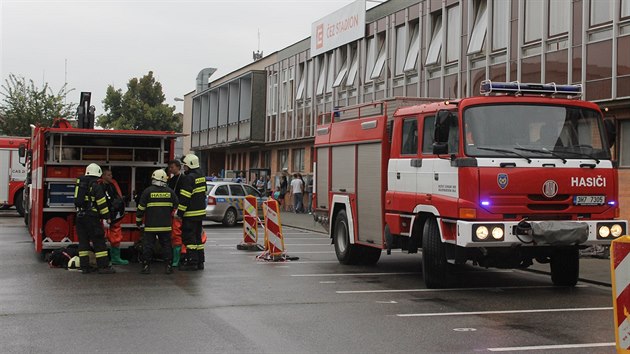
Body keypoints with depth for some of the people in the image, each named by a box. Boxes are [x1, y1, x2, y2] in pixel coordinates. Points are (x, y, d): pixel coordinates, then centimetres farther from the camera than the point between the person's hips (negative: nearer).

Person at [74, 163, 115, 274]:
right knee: (99, 241, -3)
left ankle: (84, 267, 9)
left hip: (80, 216, 7)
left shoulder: (79, 184, 13)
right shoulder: (96, 186, -9)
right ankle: (103, 266, -5)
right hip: (92, 217, -7)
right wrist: (107, 217, -6)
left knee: (83, 241, 9)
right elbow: (102, 203, -11)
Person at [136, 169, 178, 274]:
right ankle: (168, 266, 7)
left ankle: (146, 266, 2)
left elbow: (141, 208, -2)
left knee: (148, 246, 4)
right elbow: (177, 206, 11)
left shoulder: (148, 191, -6)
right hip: (166, 226, 2)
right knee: (166, 245, 8)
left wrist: (138, 220, 10)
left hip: (150, 226, -2)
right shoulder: (170, 192, 2)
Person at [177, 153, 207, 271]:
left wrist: (179, 213, -14)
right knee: (197, 237, 14)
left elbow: (185, 197, -19)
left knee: (189, 237, -4)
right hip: (200, 212, 9)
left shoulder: (189, 178, -16)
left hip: (191, 213, -9)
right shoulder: (201, 176, 13)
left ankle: (192, 262, -4)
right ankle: (200, 261, 17)